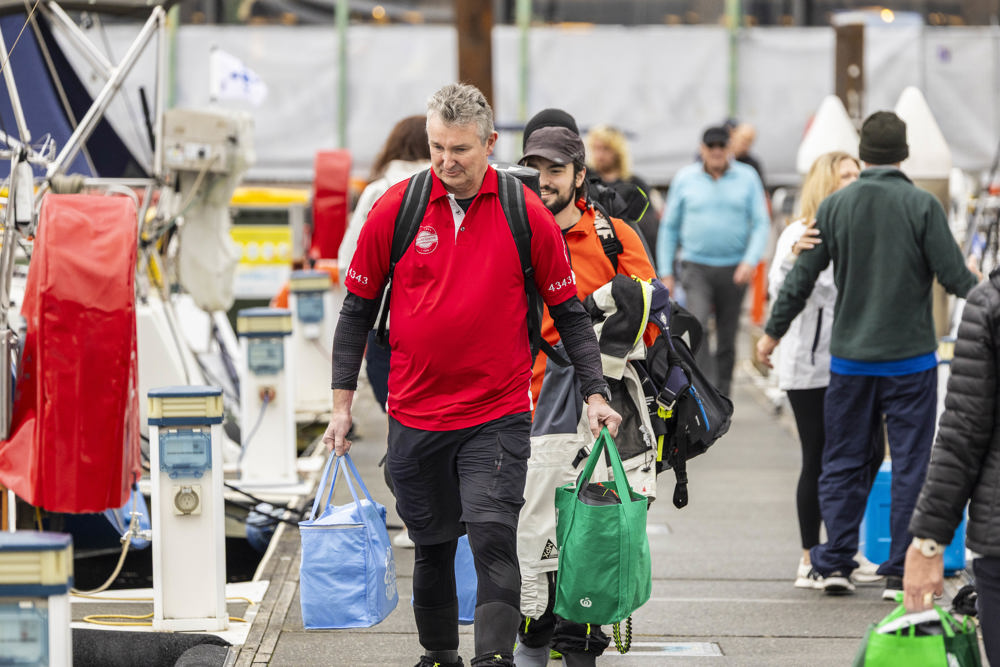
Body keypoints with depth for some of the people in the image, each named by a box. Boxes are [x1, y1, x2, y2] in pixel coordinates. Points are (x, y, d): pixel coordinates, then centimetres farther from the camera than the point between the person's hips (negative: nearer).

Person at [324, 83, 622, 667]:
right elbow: (359, 308, 6)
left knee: (492, 536, -16)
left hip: (498, 415, -2)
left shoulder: (527, 215, -4)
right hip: (415, 414, 2)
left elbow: (569, 311, 5)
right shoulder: (396, 208, -2)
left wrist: (595, 394, -2)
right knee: (432, 545, 13)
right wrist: (343, 402, 3)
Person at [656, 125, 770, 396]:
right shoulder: (685, 178, 3)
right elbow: (669, 228, 9)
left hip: (734, 270, 1)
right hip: (696, 267, -1)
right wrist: (665, 273, 4)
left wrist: (750, 261, -14)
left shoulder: (747, 178, 3)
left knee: (727, 339, 7)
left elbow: (761, 224, 1)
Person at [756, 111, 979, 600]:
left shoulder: (834, 207, 0)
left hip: (850, 358, 3)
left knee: (843, 462, 13)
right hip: (910, 357, -3)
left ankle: (834, 563, 12)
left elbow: (801, 278, 4)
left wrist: (773, 333, 17)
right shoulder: (922, 206, -9)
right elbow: (954, 276, -9)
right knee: (910, 466, 3)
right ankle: (901, 572, 2)